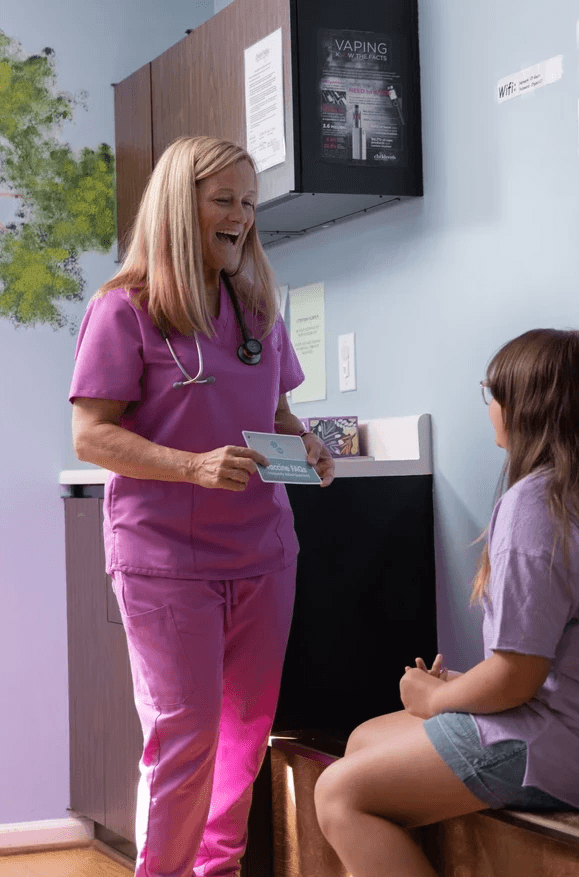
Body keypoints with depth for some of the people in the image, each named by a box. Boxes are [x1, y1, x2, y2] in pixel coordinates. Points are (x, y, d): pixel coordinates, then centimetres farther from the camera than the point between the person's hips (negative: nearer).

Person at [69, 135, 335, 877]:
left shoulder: (257, 308, 12)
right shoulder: (126, 309, -7)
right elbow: (91, 435, -11)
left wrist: (305, 442, -2)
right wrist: (195, 466, -25)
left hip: (261, 549, 6)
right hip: (167, 557, -6)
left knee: (249, 723, 11)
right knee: (185, 732, -2)